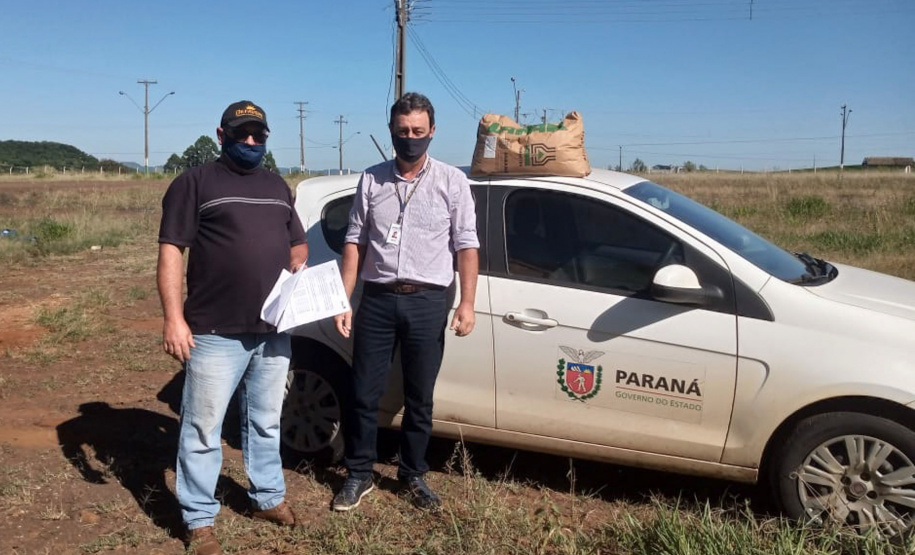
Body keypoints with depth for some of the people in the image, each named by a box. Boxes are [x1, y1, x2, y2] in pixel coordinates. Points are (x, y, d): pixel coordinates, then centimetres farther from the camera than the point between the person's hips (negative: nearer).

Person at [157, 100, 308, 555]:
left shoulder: (277, 187, 15)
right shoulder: (194, 183, -2)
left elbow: (298, 245, 23)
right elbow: (171, 251, -8)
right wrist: (174, 318, -16)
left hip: (273, 330, 6)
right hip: (214, 334, -5)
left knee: (266, 423, 18)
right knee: (203, 429, 3)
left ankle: (268, 497, 34)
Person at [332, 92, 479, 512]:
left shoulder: (452, 182, 1)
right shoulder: (371, 180, 6)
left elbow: (466, 245, 0)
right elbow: (355, 242, 6)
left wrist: (467, 303, -9)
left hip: (427, 301, -1)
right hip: (377, 299, 1)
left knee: (419, 397, 10)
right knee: (364, 394, 6)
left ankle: (413, 475, 27)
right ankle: (359, 475, 23)